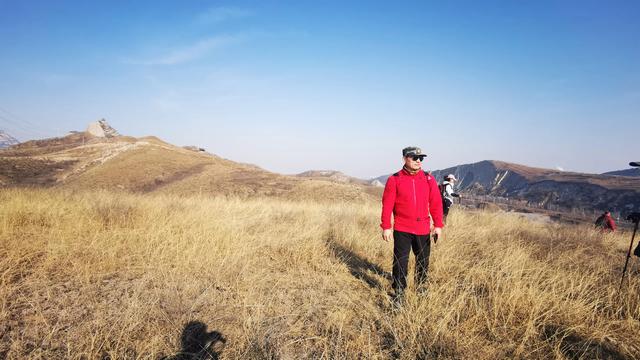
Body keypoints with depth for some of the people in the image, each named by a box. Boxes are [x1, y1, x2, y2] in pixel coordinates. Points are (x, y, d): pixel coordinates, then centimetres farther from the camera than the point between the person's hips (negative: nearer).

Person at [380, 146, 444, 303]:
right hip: (402, 230, -3)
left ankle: (421, 286, 39)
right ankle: (399, 292, 16)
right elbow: (387, 205, -6)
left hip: (423, 229, 3)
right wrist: (386, 227, -9)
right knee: (400, 262, 1)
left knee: (423, 260, 17)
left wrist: (438, 225, 0)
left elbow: (436, 203, 4)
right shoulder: (394, 179, -5)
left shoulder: (429, 179, 3)